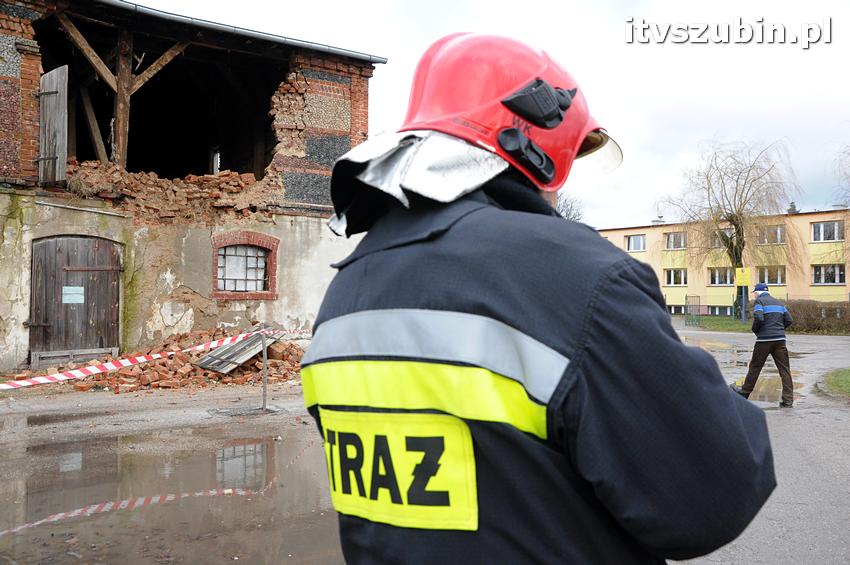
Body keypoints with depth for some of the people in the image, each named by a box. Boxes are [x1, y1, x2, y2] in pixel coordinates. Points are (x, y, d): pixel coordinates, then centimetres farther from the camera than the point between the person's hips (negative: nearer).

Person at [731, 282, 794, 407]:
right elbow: (789, 320, 12)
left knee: (755, 367, 8)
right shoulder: (779, 303, 17)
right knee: (784, 369, 2)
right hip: (780, 340, 5)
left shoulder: (759, 301, -2)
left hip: (764, 340, -5)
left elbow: (758, 318, -17)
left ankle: (745, 392, 22)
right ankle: (788, 400, -2)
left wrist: (755, 330, 1)